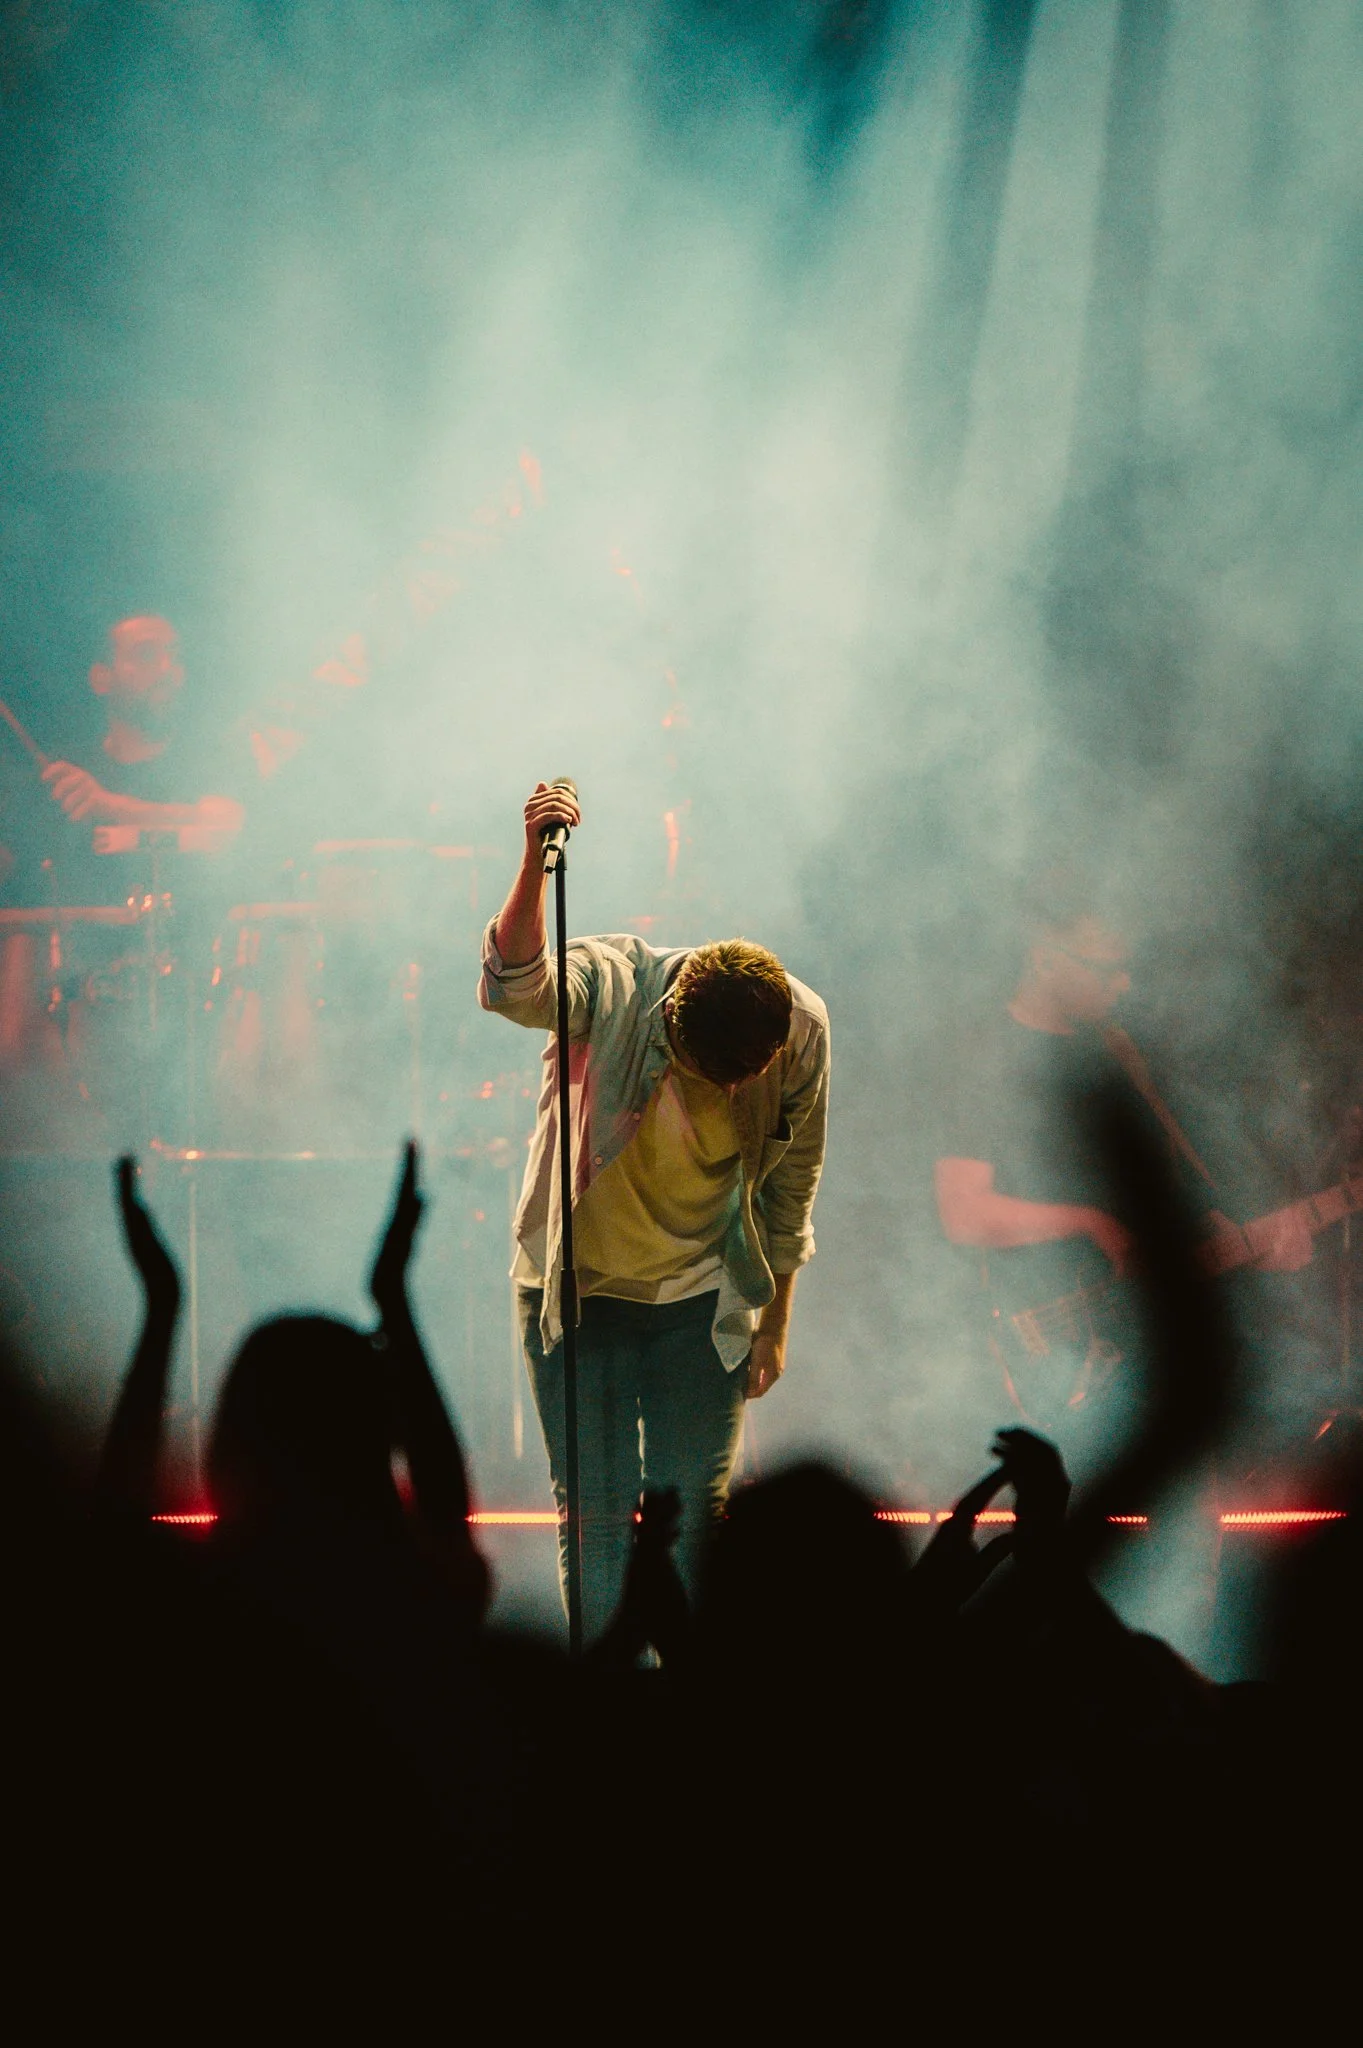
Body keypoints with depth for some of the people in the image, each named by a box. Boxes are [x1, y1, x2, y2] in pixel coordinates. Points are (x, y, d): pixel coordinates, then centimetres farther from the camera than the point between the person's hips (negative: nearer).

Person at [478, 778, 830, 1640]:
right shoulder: (612, 988, -23)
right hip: (580, 1286, -2)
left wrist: (775, 1321, 7)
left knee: (696, 1513, 1)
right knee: (595, 1514, -1)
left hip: (702, 1297, 2)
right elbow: (514, 988, -45)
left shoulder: (802, 1029, -15)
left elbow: (790, 1188, 0)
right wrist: (536, 864, -59)